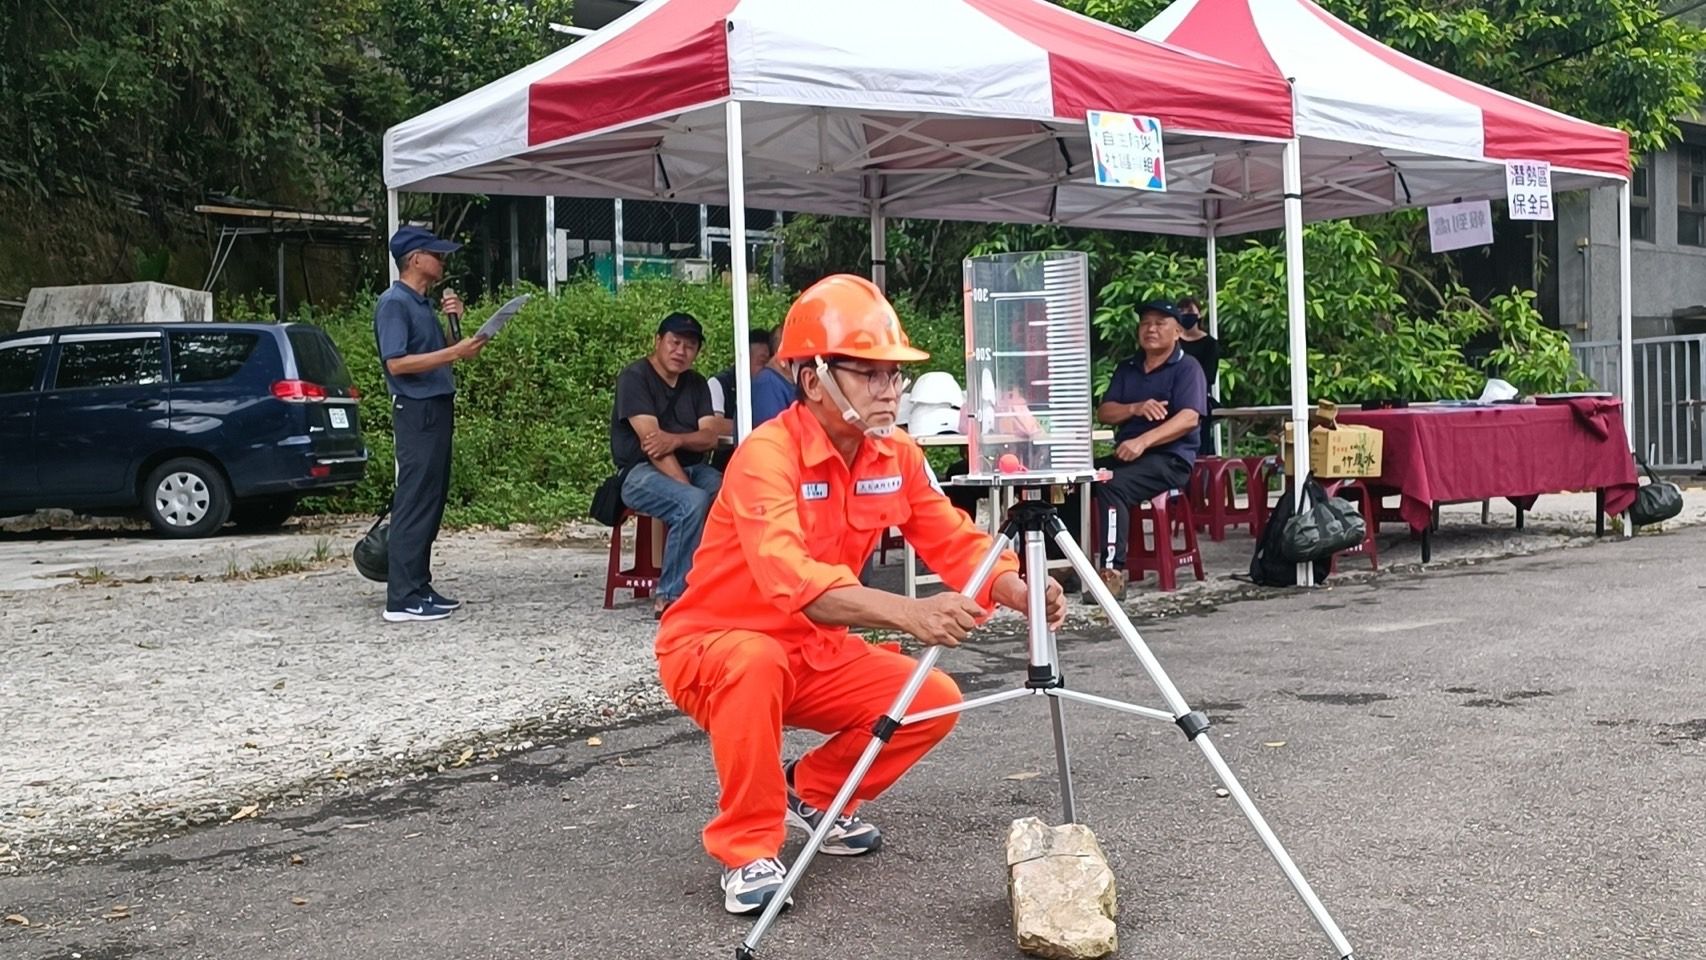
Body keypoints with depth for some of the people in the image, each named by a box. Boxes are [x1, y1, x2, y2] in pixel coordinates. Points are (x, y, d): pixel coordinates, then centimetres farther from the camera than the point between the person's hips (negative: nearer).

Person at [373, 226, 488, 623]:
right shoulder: (394, 302, -11)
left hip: (437, 410, 10)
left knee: (431, 503, 12)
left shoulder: (424, 303, 17)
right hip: (416, 411, -10)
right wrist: (455, 352, -22)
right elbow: (397, 363, -20)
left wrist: (453, 319, 9)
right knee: (414, 504, -9)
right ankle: (402, 598, -7)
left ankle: (420, 587, 19)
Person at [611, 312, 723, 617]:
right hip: (642, 473, -6)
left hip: (691, 469, 6)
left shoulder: (696, 384, 15)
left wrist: (676, 439, -21)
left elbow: (710, 436, 2)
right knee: (693, 503, -35)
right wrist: (689, 488, -26)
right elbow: (649, 440, -17)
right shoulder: (635, 377, -5)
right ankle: (670, 597, -28)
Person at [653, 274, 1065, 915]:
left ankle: (816, 792, 15)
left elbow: (956, 542, -9)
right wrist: (906, 613, -57)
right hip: (714, 647, -6)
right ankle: (747, 850, -18)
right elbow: (789, 578, -44)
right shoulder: (767, 456, -28)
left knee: (936, 701, -10)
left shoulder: (898, 456, -5)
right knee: (756, 663, -38)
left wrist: (1021, 592, -30)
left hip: (817, 651, 7)